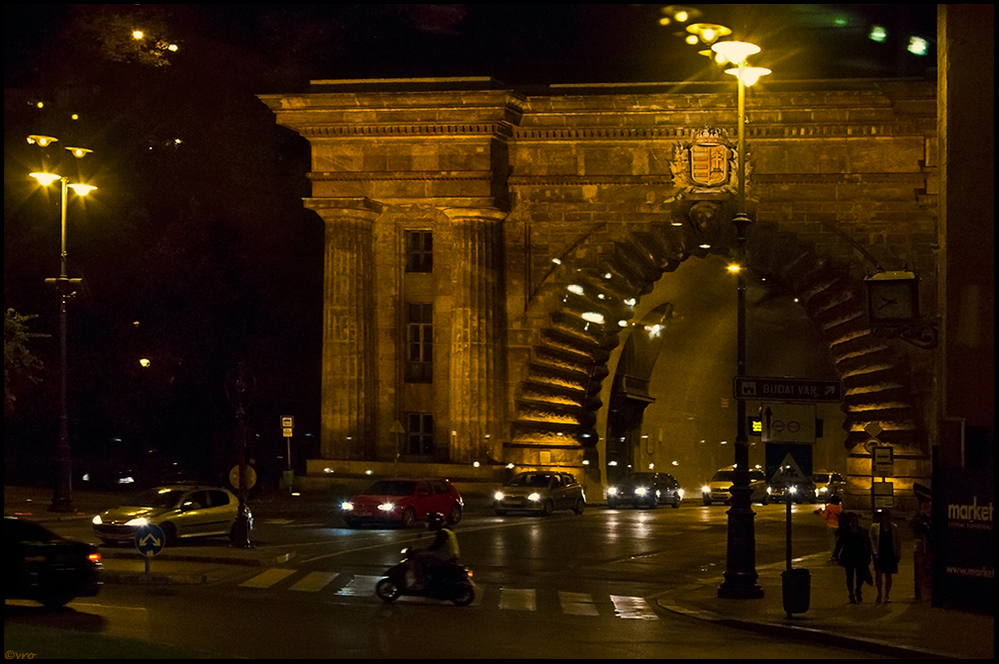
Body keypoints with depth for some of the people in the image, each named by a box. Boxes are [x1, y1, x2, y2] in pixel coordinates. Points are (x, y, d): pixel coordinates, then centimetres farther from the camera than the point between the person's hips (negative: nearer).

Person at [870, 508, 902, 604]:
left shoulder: (894, 527, 7)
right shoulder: (875, 527, 1)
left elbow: (898, 541, 11)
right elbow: (872, 540, -1)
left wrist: (898, 554, 6)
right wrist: (875, 553, -10)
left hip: (891, 554, 2)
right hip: (879, 554, -2)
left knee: (888, 575, 6)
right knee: (878, 573, -11)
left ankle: (887, 595, 17)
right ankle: (879, 594, 3)